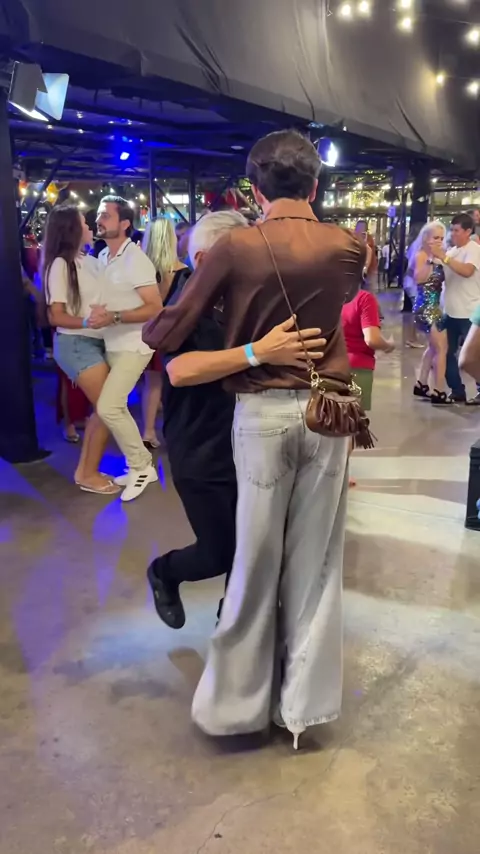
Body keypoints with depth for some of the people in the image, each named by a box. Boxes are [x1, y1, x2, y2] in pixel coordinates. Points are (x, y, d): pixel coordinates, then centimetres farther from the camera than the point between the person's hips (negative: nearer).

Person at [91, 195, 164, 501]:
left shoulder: (135, 259, -15)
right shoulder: (102, 257, 8)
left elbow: (155, 307, -21)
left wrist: (113, 317, -26)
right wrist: (97, 311, 4)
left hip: (133, 345, -8)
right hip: (111, 345, 8)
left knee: (108, 407, -15)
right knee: (116, 407, 9)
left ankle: (142, 466, 1)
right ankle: (140, 466, 22)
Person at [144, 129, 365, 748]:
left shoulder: (235, 247, -9)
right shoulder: (347, 247, 0)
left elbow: (167, 334, -6)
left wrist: (150, 329, 17)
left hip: (262, 412, -2)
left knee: (257, 559, 9)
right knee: (315, 559, 11)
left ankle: (239, 702, 24)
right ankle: (305, 701, 24)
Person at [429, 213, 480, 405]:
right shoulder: (452, 251, 12)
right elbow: (444, 275, 16)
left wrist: (443, 257, -28)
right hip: (451, 311, 8)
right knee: (447, 352, 9)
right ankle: (457, 392, 19)